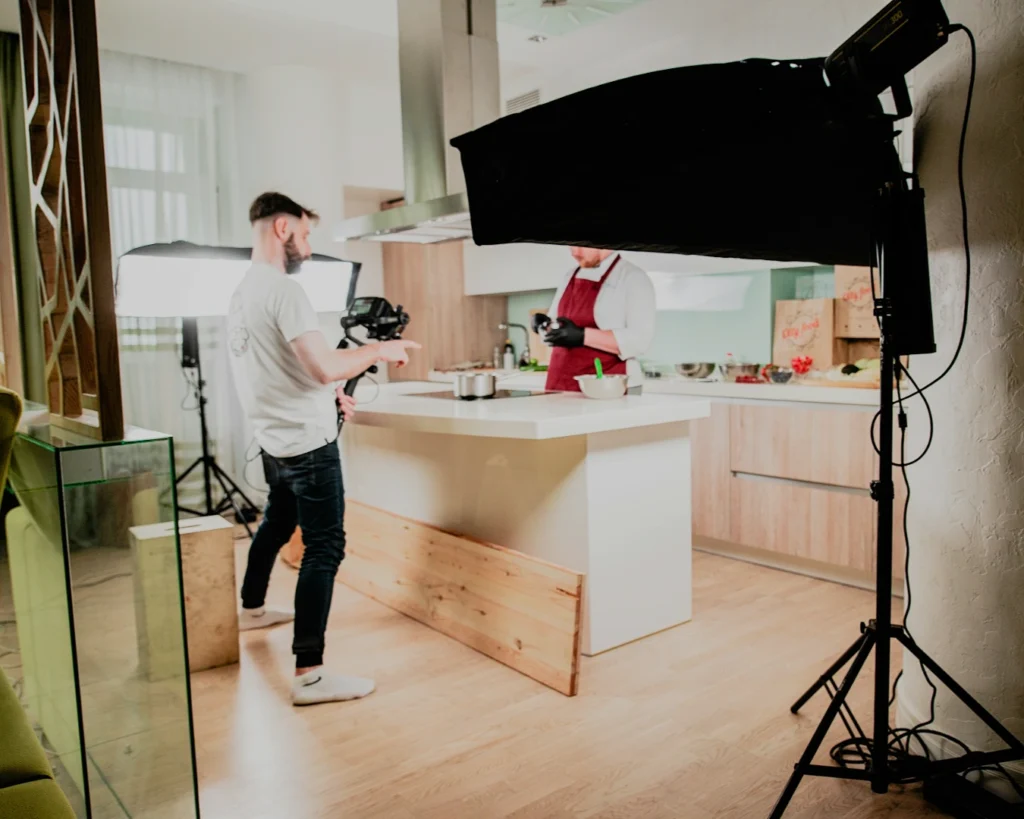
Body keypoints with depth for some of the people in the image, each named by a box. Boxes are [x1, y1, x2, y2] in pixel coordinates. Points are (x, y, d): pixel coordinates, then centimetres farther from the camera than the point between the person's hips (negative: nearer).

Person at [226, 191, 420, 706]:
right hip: (308, 445, -10)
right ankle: (308, 675, -5)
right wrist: (378, 350, -13)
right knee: (324, 549, -7)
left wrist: (326, 396, 20)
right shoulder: (282, 290, -19)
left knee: (277, 524, 28)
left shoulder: (243, 292, 10)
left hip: (275, 442, 10)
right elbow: (325, 366, -27)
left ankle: (251, 609, 48)